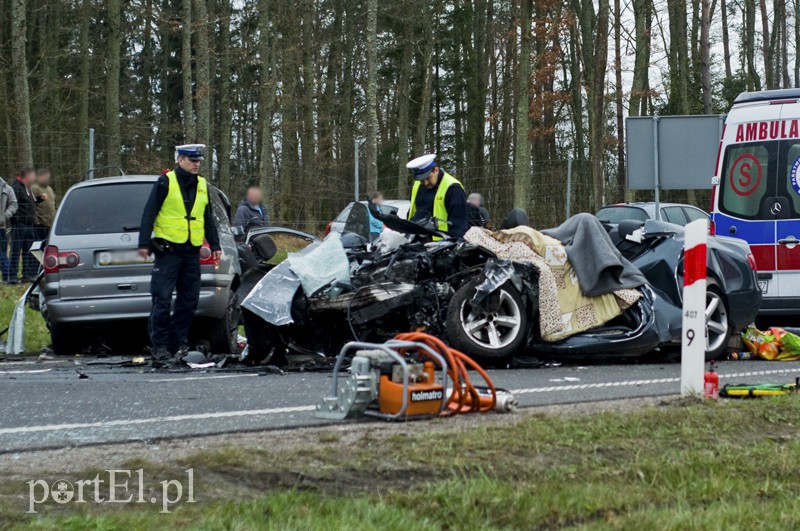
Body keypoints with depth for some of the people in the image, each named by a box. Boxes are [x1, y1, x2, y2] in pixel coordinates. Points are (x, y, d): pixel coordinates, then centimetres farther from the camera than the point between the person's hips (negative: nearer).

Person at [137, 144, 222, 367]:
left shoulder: (202, 185, 13)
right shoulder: (166, 182, -4)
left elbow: (208, 218, 21)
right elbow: (149, 214, -5)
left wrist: (214, 244, 15)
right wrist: (144, 243, -11)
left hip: (191, 253, 6)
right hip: (168, 251, -5)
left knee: (189, 300, 6)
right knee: (162, 301, -6)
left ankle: (180, 343, 15)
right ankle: (160, 348, -4)